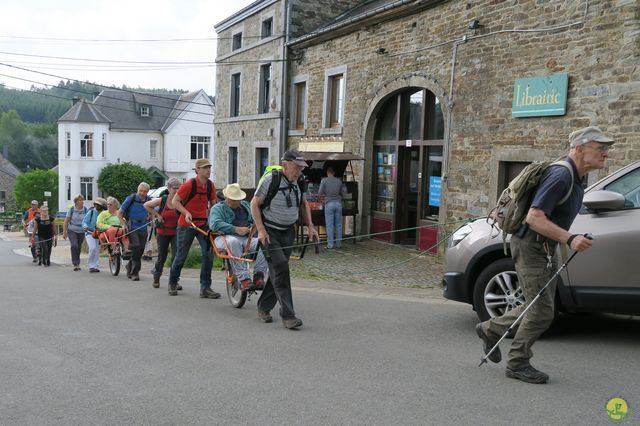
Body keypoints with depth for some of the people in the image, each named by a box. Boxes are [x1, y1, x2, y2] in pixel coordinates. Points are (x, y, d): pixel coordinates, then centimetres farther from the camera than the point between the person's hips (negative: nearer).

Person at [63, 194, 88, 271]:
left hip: (81, 232, 2)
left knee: (79, 247, 8)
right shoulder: (71, 210, -4)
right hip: (72, 231, -2)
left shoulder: (85, 210, -2)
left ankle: (77, 263, 23)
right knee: (74, 245, -19)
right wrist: (64, 232, -1)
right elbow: (66, 221, 1)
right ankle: (75, 264, -16)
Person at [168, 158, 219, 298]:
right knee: (181, 256, 7)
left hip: (203, 224, 4)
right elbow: (175, 201, -9)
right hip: (186, 224, -4)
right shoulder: (189, 184, -14)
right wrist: (186, 213, -23)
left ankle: (205, 288, -3)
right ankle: (172, 283, 31)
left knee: (208, 253, -9)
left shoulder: (211, 185, 1)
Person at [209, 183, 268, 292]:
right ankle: (243, 279, -43)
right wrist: (236, 229, -20)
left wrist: (253, 227, -2)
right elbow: (215, 224, -11)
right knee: (233, 242, -40)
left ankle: (258, 277, -30)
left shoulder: (245, 205, 27)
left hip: (246, 238, 4)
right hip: (226, 238, -4)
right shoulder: (217, 208, 9)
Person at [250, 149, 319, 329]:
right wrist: (261, 230, -17)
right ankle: (287, 316, -15)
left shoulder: (299, 182, 3)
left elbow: (304, 204, 18)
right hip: (269, 232, -6)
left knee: (278, 271, 9)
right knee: (280, 269, -16)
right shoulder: (270, 180, -15)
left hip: (288, 232, 6)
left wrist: (310, 226, 10)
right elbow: (254, 204, -11)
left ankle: (263, 308, 26)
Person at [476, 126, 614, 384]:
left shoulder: (575, 178, 11)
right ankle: (517, 364, 11)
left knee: (540, 307, 16)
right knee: (542, 312, -5)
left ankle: (490, 329, 30)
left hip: (545, 248, 10)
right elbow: (534, 218, -29)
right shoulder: (560, 175, -21)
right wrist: (569, 239, -33)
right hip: (530, 246, -10)